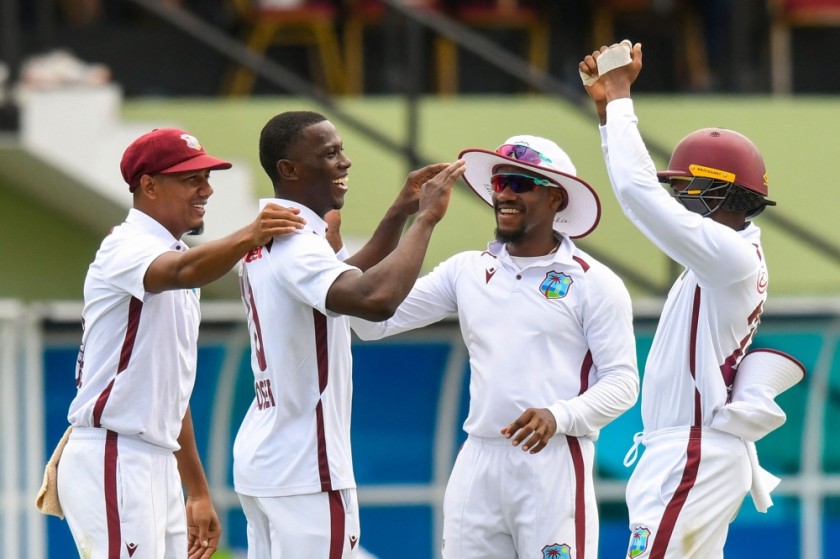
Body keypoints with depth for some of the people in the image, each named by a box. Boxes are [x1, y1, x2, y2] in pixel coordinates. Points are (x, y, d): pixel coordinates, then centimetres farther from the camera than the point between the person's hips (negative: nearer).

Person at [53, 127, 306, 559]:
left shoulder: (173, 255, 21)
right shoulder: (126, 247, -8)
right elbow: (182, 271, -34)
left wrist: (198, 492, 22)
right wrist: (247, 237, -50)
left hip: (159, 463, 10)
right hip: (110, 459, -10)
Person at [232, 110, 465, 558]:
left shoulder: (265, 241, 13)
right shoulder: (296, 245, -18)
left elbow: (345, 282, 29)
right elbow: (375, 299, -36)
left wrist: (399, 214, 18)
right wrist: (425, 218, -25)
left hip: (260, 460, 10)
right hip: (305, 470, -10)